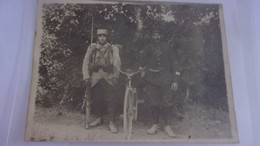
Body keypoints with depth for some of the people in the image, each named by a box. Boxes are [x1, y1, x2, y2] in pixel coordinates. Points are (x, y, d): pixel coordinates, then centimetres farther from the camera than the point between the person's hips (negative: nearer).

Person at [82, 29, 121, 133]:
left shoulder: (113, 48, 9)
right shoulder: (92, 48, 12)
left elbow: (117, 63, 1)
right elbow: (86, 62, 7)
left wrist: (115, 76, -10)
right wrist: (86, 76, -2)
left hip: (108, 77, -2)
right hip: (95, 77, 2)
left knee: (110, 100, -7)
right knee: (96, 99, 7)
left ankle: (111, 123, 3)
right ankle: (99, 118, 28)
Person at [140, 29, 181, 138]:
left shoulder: (166, 47, 11)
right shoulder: (148, 47, 9)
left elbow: (171, 63, 9)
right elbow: (143, 61, 10)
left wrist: (175, 80, 3)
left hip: (165, 77, 0)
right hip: (152, 78, 0)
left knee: (167, 102, -5)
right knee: (153, 102, -1)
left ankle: (167, 126, 6)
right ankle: (155, 125, 14)